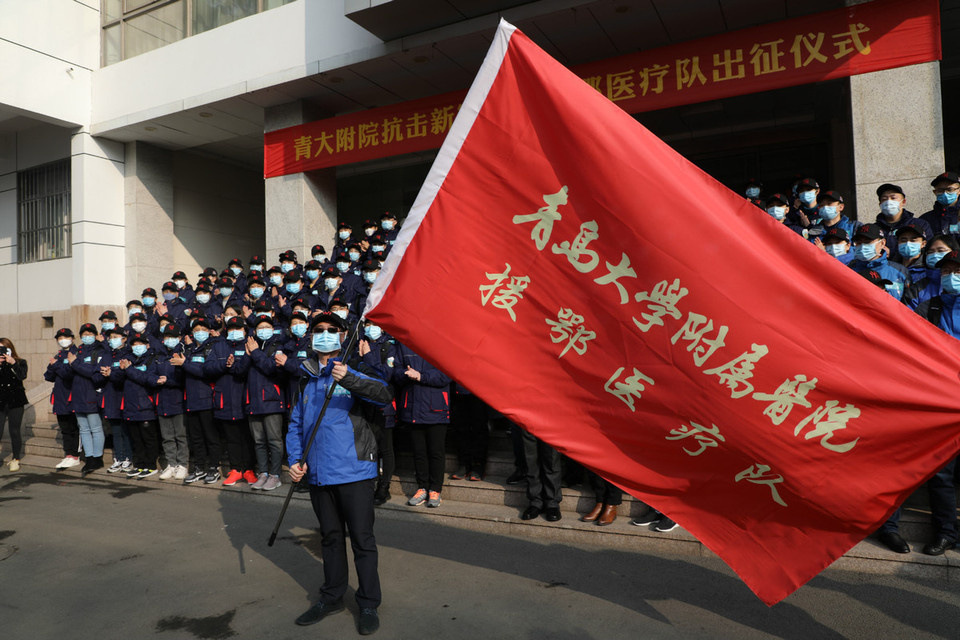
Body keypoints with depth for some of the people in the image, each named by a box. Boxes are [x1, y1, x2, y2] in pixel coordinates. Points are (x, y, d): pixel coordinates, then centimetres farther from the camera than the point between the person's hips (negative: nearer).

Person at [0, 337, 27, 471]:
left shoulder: (20, 363, 3)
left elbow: (22, 376, -14)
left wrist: (13, 363, -23)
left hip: (15, 401, -1)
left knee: (15, 431, 5)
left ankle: (16, 459, 17)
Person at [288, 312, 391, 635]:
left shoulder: (352, 375, -3)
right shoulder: (306, 382, 12)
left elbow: (383, 395, -22)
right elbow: (296, 425, 16)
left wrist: (348, 378, -36)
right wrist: (295, 459, 2)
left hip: (353, 472, -5)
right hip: (319, 474, 5)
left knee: (362, 539, 3)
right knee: (330, 537, 19)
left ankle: (369, 605, 18)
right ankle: (332, 597, 35)